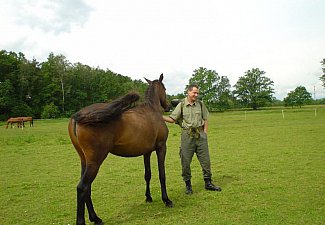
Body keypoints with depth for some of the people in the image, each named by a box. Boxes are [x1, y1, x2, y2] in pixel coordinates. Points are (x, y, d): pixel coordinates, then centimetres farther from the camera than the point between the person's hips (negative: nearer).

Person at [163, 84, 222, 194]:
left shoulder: (200, 104, 6)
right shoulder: (181, 105, -2)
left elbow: (205, 119, 12)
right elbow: (172, 119, -3)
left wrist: (205, 132, 3)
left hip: (200, 135, 2)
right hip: (187, 135, -2)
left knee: (205, 159, 7)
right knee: (185, 161, 3)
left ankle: (208, 183, 22)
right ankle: (188, 185, 19)